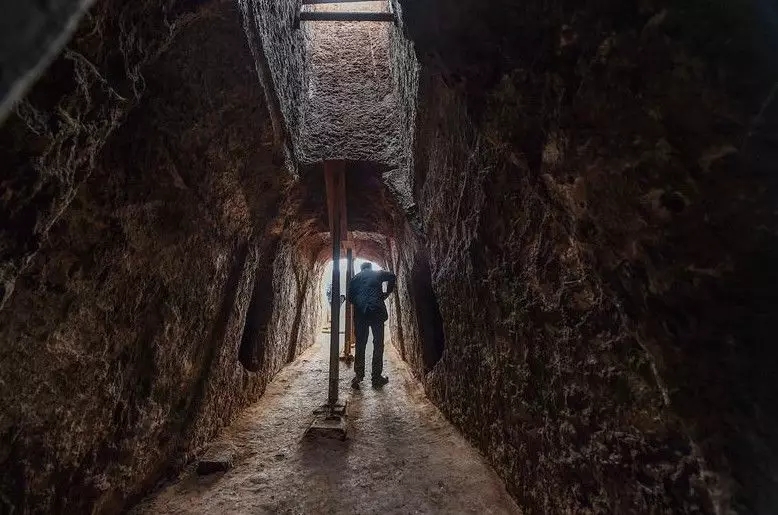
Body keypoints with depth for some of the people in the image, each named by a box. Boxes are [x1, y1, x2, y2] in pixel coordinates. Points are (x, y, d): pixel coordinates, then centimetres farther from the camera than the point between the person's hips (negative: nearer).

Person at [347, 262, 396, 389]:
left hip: (360, 313, 2)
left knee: (360, 344, 8)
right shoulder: (378, 274, 11)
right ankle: (376, 377, 5)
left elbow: (350, 298, 11)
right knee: (378, 344, 4)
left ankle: (358, 375, 5)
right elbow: (392, 277, -4)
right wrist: (387, 293, 5)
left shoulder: (355, 278, 16)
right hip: (377, 311, -2)